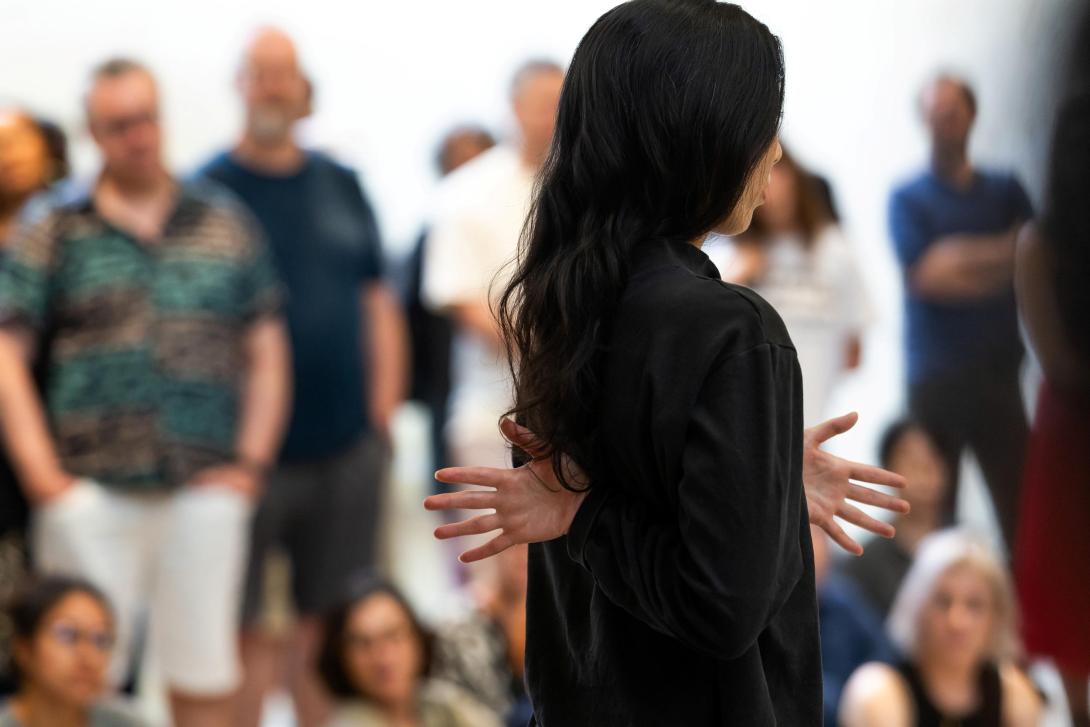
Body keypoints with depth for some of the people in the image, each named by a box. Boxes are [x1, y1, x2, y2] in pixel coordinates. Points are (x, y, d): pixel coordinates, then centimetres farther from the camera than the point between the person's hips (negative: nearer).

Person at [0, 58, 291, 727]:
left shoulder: (227, 226, 13)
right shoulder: (55, 237, 6)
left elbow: (266, 352, 13)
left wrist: (251, 462, 2)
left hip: (204, 491, 2)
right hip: (90, 491, -1)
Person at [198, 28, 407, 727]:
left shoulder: (342, 185, 12)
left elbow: (379, 303, 15)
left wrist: (382, 411, 6)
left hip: (346, 442, 4)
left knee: (329, 627, 9)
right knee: (241, 631, -2)